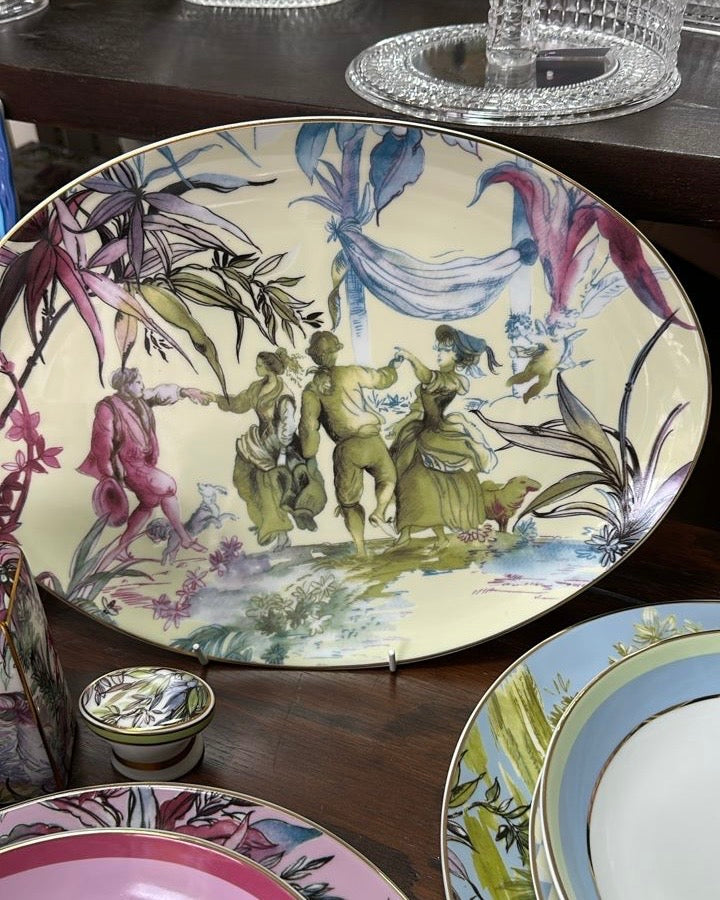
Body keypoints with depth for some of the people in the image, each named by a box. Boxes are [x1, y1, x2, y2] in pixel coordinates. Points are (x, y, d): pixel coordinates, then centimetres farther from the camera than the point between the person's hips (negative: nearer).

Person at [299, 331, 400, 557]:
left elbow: (308, 425, -2)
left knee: (348, 502, 16)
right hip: (371, 442, -1)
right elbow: (382, 379, 13)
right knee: (387, 478, 27)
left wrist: (309, 454, 9)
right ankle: (379, 510, -4)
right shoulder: (350, 373, -1)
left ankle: (360, 549, 6)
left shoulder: (311, 390, 3)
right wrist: (392, 368, 35)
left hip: (345, 449, 1)